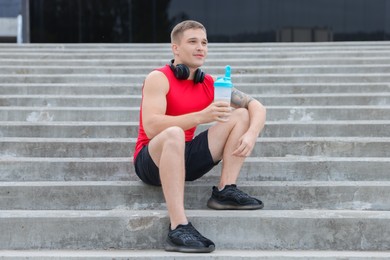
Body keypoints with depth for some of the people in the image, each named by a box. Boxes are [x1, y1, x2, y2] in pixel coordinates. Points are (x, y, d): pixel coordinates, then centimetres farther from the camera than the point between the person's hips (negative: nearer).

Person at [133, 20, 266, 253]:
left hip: (186, 159, 6)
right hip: (152, 159, -6)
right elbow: (151, 127, -26)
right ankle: (179, 229, -44)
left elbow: (257, 107, 3)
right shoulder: (159, 78, -11)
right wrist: (201, 116, -33)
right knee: (174, 133, -40)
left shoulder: (210, 84, 5)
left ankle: (225, 190, -11)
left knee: (241, 115, 0)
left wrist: (251, 135, -19)